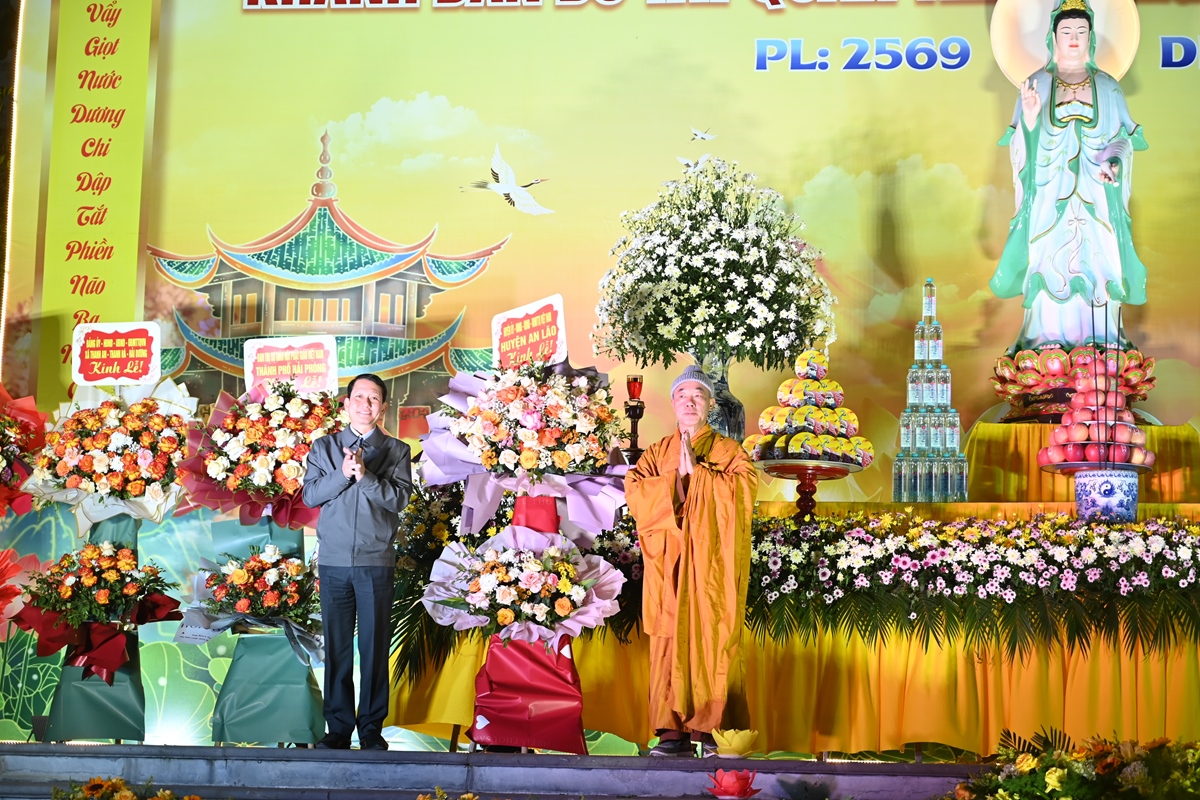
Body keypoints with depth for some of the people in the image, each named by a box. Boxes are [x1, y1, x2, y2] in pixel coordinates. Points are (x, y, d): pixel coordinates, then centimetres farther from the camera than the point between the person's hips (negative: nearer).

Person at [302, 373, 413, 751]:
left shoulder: (397, 450, 7)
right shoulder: (324, 447, 12)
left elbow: (400, 498, -5)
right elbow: (310, 495, 2)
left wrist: (366, 475, -17)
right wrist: (342, 474, -12)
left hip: (376, 562, -1)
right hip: (333, 561, 1)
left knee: (375, 646, 0)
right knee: (336, 646, 4)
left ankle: (372, 727, 8)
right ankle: (338, 727, 11)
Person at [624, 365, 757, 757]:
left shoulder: (729, 450, 10)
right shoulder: (656, 453, 17)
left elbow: (744, 489, -8)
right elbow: (635, 492, 1)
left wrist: (697, 471, -8)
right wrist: (676, 474, -8)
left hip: (713, 566, -2)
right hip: (667, 564, 2)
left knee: (714, 643, -7)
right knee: (670, 644, -4)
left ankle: (713, 731, -4)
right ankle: (674, 731, -2)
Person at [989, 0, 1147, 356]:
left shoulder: (1108, 87, 7)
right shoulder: (1036, 84, 4)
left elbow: (1125, 138, 7)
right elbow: (1022, 146, 1)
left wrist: (1115, 161, -14)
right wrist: (1029, 117, -20)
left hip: (1096, 199, 1)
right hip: (1051, 197, -1)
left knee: (1099, 267, -4)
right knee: (1049, 269, -7)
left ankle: (1102, 351, 5)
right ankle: (1046, 347, 2)